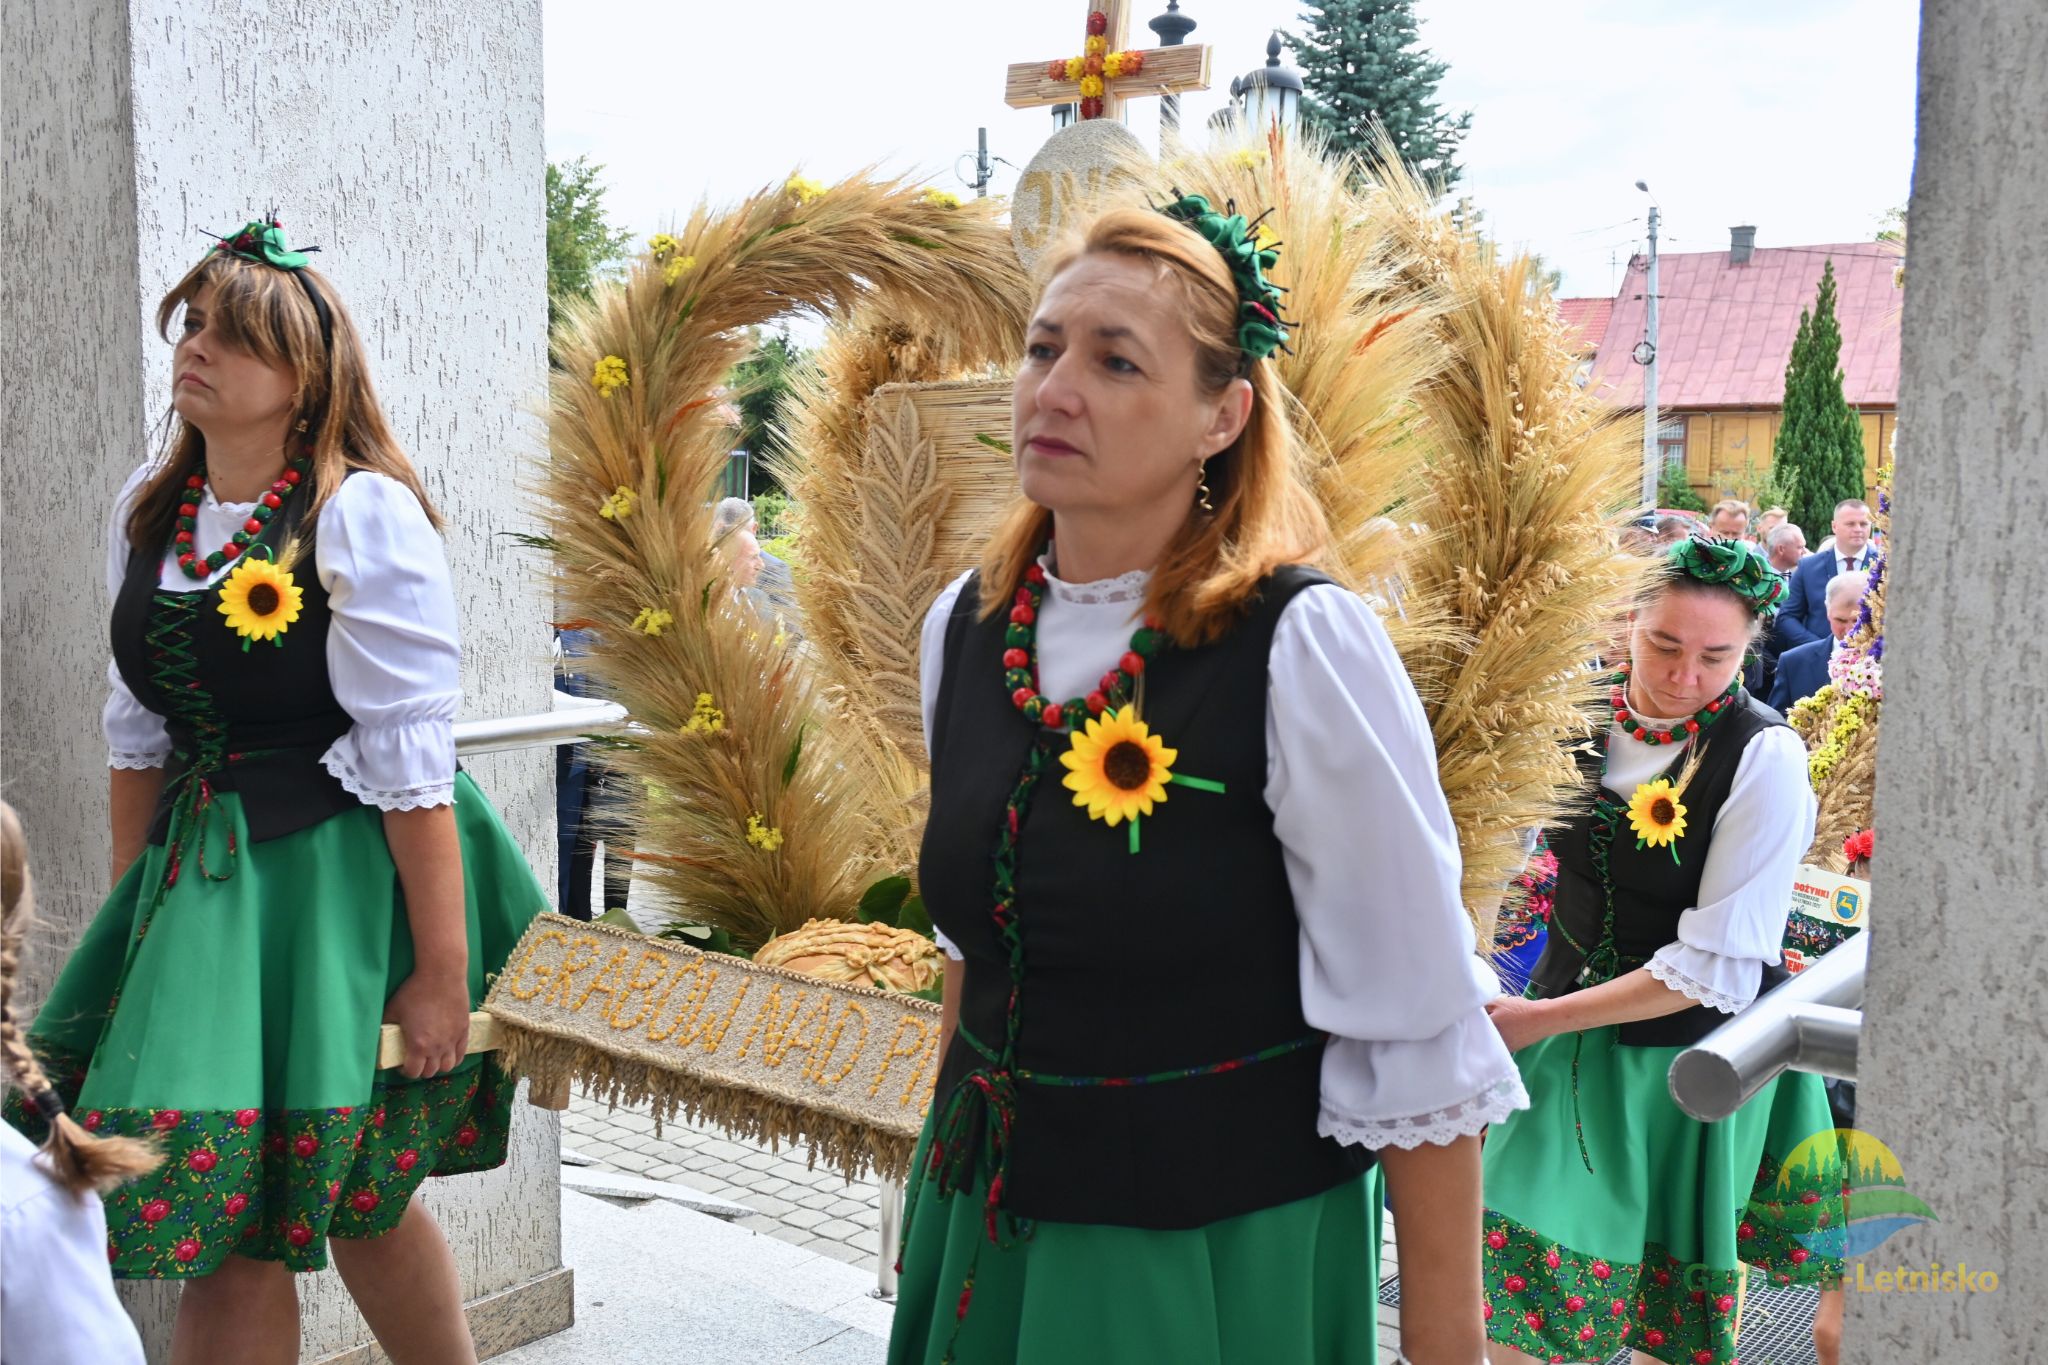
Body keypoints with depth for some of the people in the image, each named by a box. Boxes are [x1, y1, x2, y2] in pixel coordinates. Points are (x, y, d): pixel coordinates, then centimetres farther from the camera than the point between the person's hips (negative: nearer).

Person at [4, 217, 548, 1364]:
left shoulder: (364, 515, -13)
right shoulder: (151, 508, 8)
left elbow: (409, 761, -16)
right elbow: (139, 731, 14)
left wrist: (441, 969, -17)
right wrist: (134, 917, 16)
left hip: (339, 877, -6)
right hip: (197, 877, 6)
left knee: (239, 1227, 0)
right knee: (356, 1195, 14)